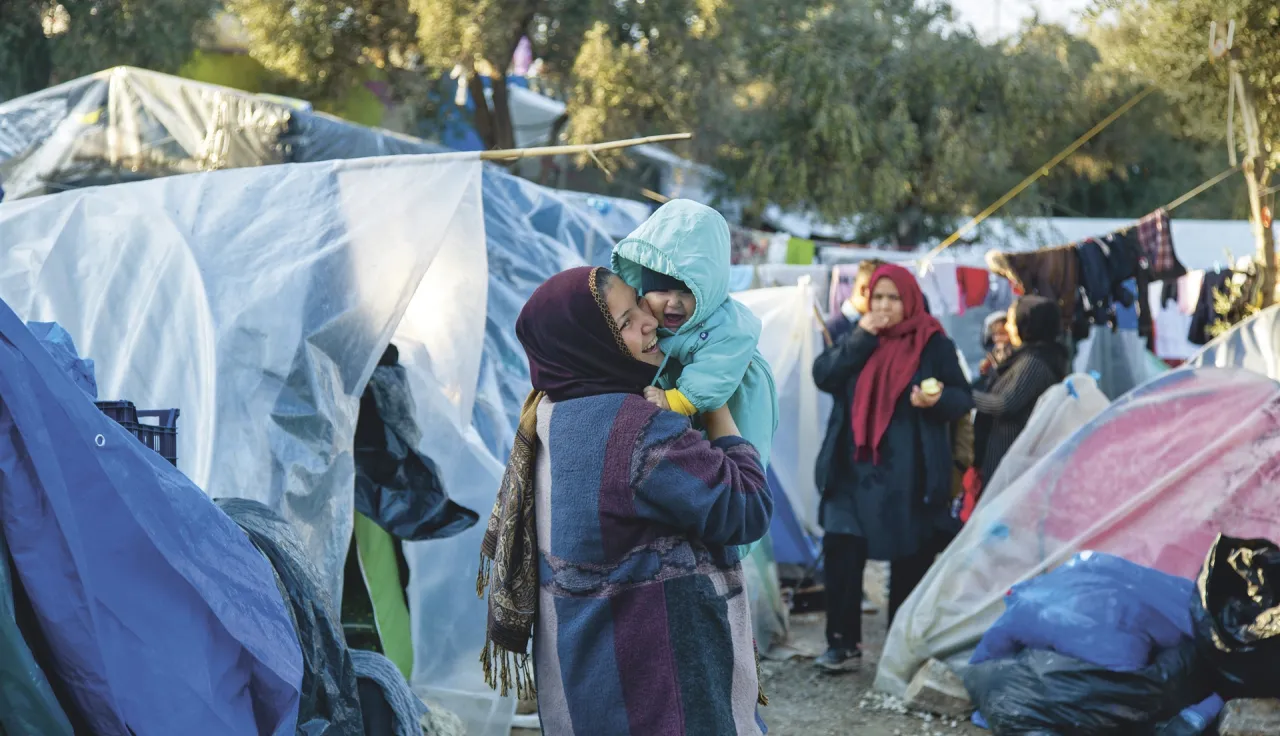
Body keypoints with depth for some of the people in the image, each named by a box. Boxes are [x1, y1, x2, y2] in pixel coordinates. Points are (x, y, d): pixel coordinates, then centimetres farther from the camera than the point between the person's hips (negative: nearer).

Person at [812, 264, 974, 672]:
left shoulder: (934, 344, 0)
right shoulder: (857, 337, 10)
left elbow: (964, 399, 0)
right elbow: (823, 376, -4)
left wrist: (938, 399, -22)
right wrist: (860, 337, -12)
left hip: (910, 473, -3)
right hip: (854, 467, 3)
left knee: (910, 560, 4)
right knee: (840, 550, -4)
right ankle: (843, 642, 4)